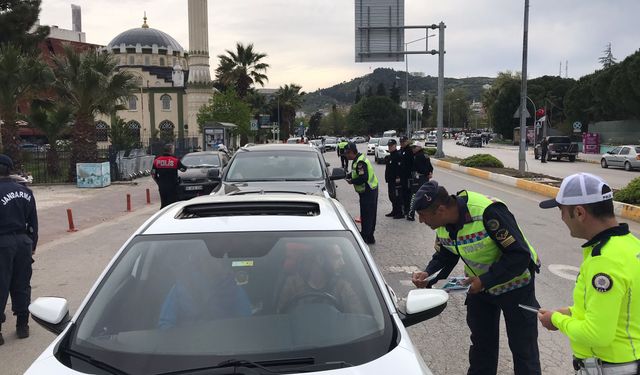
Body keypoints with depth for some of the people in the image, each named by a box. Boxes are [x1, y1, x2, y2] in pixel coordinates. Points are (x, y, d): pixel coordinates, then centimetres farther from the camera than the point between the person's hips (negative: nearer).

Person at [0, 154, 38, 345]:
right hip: (23, 242, 6)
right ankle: (22, 326, 21)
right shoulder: (25, 192, 7)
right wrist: (32, 245, 18)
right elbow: (33, 222, 11)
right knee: (21, 285, 13)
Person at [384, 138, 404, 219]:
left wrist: (398, 178, -25)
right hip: (390, 180, 10)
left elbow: (400, 167, -22)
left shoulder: (398, 155, -14)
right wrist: (387, 178, 22)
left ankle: (400, 213, -3)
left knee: (397, 196, -7)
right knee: (391, 196, 16)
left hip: (396, 180, -10)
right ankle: (394, 211, 27)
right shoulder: (390, 156, 18)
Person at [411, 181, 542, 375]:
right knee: (481, 342, 19)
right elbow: (444, 255, 3)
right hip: (480, 285, 6)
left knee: (523, 347, 5)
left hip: (515, 285, -6)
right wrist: (428, 274, -17)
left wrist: (485, 281, -34)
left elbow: (520, 255, -32)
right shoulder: (442, 224, -11)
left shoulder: (488, 212, -35)